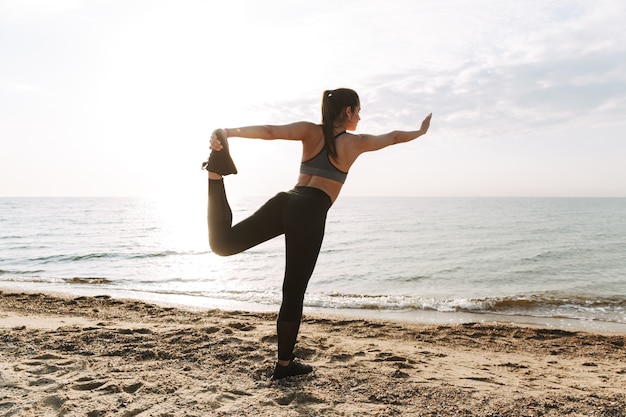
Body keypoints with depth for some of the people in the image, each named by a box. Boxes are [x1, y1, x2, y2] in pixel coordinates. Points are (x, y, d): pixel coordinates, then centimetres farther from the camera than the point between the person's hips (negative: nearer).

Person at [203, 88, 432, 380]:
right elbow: (393, 137, 30)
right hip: (310, 213, -3)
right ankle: (285, 363, 15)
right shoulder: (355, 142, 13)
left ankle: (217, 169, -22)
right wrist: (421, 131, 48)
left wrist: (229, 132, -9)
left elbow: (270, 131, 0)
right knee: (294, 293, 4)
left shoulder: (310, 131, 17)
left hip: (285, 201, 3)